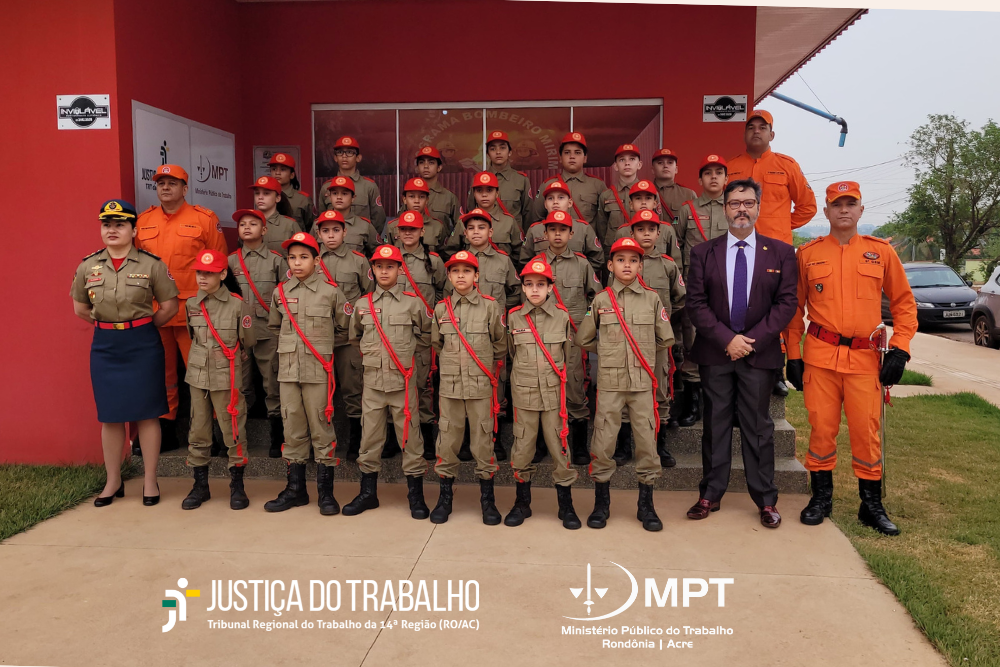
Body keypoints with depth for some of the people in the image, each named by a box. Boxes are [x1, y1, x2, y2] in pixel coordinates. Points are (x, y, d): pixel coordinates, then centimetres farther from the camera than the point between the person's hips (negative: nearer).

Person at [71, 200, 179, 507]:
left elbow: (170, 306, -1)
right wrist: (109, 326, 10)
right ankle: (113, 481, 22)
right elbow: (80, 308, 16)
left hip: (143, 345, -3)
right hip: (105, 346, 3)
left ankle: (150, 481, 15)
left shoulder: (151, 264, -5)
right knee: (110, 415, 9)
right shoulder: (87, 267, 4)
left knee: (146, 413, 3)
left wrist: (143, 326, 2)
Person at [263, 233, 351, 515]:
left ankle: (326, 492, 10)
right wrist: (290, 344, 12)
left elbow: (345, 328, 8)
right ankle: (295, 489, 21)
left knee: (321, 429, 0)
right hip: (288, 370, 3)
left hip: (318, 370, -3)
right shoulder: (280, 292, 7)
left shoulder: (330, 291, -2)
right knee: (293, 429, 10)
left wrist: (324, 345, 6)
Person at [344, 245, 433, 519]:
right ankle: (368, 492, 23)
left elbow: (427, 335, 11)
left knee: (409, 436, 2)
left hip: (403, 380, -2)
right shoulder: (362, 304, 7)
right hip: (372, 379, 3)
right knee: (369, 437, 9)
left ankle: (416, 495, 13)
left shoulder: (413, 302, -1)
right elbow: (355, 336, 22)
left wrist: (408, 350, 5)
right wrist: (370, 352, 12)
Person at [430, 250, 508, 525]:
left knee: (483, 443, 3)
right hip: (449, 386, 2)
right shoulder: (441, 309, 6)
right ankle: (445, 497, 20)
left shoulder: (490, 307, -1)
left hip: (481, 386, -2)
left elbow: (500, 345, 7)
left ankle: (487, 500, 16)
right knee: (447, 442, 6)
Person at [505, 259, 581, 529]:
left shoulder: (562, 316, -1)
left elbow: (568, 355, 9)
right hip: (524, 394, 1)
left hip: (554, 393, -1)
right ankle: (522, 503, 23)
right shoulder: (514, 317, 1)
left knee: (560, 448, 2)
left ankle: (566, 505, 17)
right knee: (522, 449, 7)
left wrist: (555, 376, 11)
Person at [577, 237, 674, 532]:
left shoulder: (652, 299, 4)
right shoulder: (601, 300, 4)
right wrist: (608, 352, 9)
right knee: (603, 442, 2)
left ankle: (646, 505, 18)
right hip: (609, 381, 0)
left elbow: (666, 339, 10)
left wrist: (644, 352, 11)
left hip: (643, 381, 0)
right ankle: (601, 503, 17)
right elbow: (583, 339, 12)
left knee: (647, 441, 3)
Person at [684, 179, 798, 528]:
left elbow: (786, 302, -1)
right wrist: (727, 339, -11)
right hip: (714, 353, 1)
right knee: (715, 424, 7)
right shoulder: (703, 253, 5)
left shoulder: (781, 253, 6)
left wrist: (753, 340, -11)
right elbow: (696, 303, -1)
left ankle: (766, 500, 16)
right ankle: (710, 495, 17)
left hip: (759, 353, 0)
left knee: (758, 426, 5)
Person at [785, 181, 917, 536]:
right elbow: (795, 307, 8)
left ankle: (872, 506, 17)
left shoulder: (881, 251, 7)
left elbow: (904, 302, 10)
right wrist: (793, 356, 4)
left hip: (865, 357, 0)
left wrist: (899, 349, -1)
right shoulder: (808, 254, 6)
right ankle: (821, 497, 20)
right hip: (820, 356, 0)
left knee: (866, 431, 3)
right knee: (821, 427, 4)